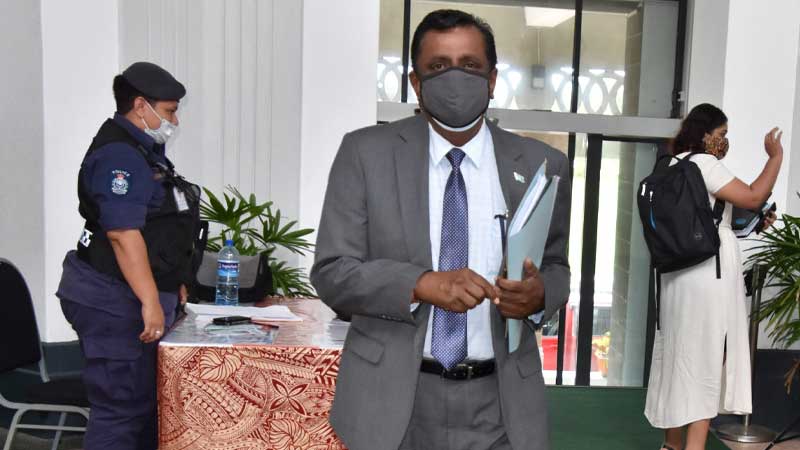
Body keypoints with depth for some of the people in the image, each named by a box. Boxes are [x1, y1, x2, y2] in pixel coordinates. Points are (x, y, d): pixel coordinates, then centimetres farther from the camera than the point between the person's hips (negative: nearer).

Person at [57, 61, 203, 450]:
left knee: (144, 402, 17)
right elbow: (123, 233, -24)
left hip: (132, 299, 10)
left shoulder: (142, 150, 17)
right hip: (118, 303, -10)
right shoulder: (119, 155, -16)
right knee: (121, 410, -3)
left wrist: (172, 284, 26)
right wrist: (151, 301, -24)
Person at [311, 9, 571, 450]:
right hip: (392, 397, -1)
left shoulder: (542, 165, 0)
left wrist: (540, 293, -13)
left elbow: (556, 266, 10)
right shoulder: (365, 153, -5)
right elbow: (331, 272, -7)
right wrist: (423, 284, -23)